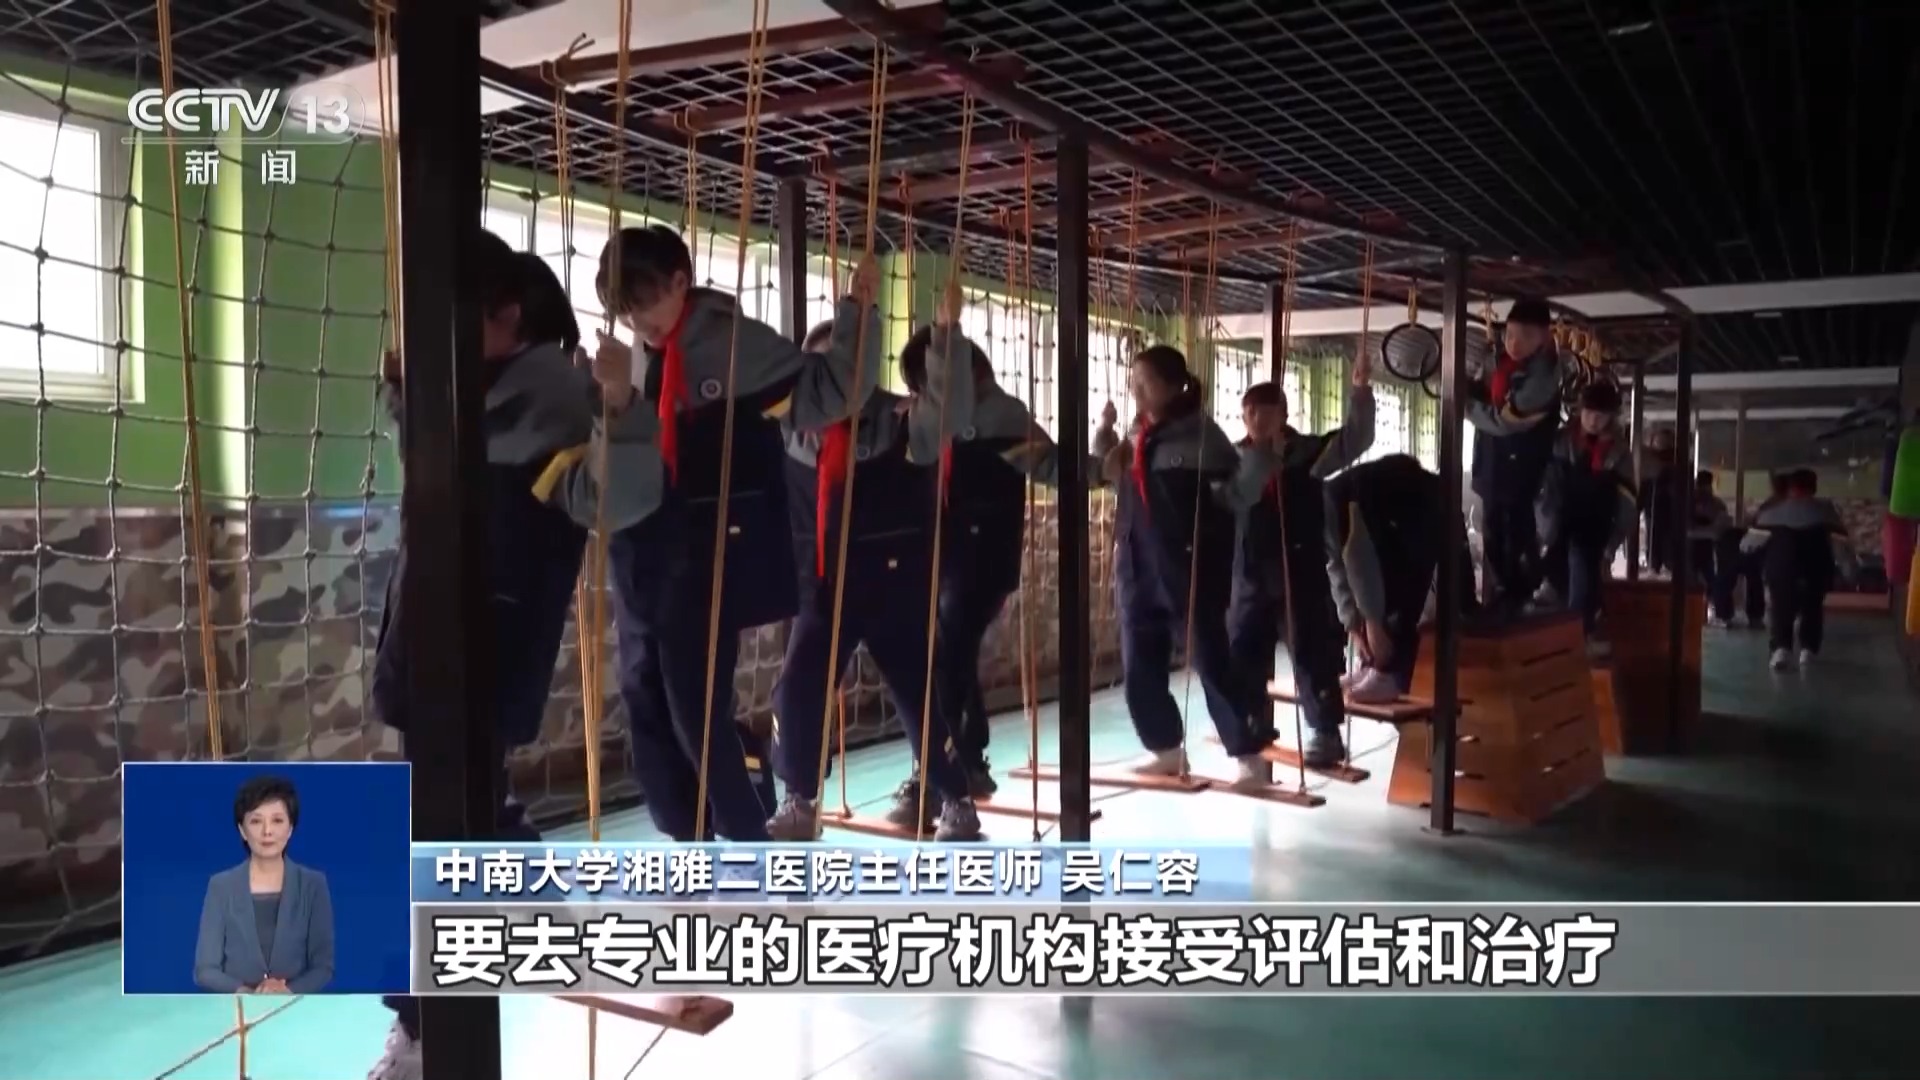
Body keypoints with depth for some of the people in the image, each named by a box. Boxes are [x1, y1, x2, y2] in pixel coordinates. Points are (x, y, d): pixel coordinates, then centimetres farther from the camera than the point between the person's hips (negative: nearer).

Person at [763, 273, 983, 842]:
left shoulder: (900, 420, -4)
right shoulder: (795, 428, 5)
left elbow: (951, 410, -19)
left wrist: (947, 332, -24)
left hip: (894, 583, -3)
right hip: (824, 582, 4)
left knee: (918, 692, 4)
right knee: (796, 691, -1)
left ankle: (956, 800, 21)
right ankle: (799, 803, 17)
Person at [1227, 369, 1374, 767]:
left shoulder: (1306, 452, -5)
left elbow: (1355, 439, -13)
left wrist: (1360, 391, -25)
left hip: (1300, 572, -4)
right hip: (1251, 575, 4)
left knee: (1311, 653, -1)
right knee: (1241, 652, 10)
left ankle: (1326, 733, 10)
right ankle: (1249, 725, 27)